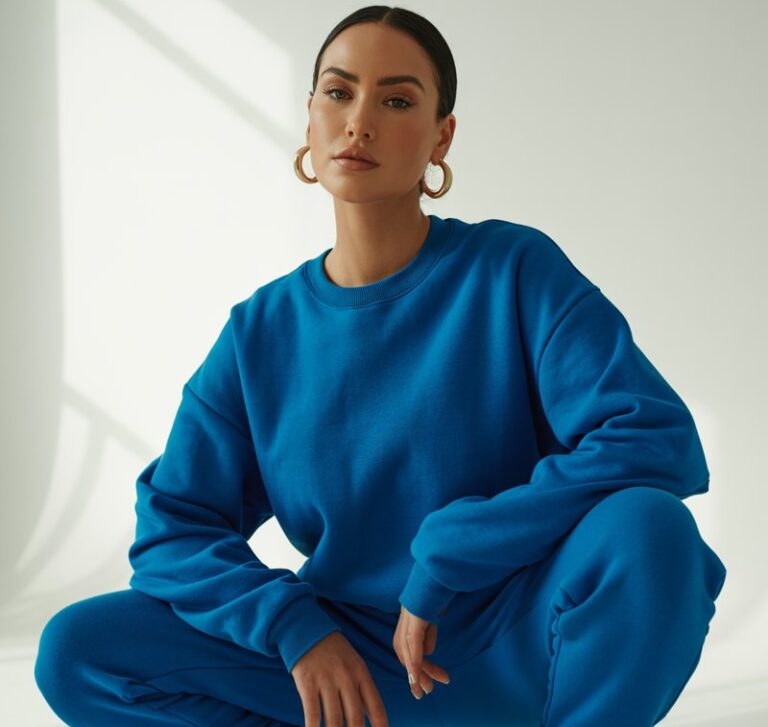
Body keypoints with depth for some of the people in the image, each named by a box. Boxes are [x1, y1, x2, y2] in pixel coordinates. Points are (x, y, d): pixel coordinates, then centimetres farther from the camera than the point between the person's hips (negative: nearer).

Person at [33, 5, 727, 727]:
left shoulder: (514, 270, -8)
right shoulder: (261, 333, 1)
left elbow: (659, 442, -20)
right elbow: (171, 531, 2)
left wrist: (442, 566, -19)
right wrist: (295, 626, -16)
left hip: (517, 643, -2)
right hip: (359, 666, 3)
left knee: (643, 524, -34)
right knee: (76, 649, -12)